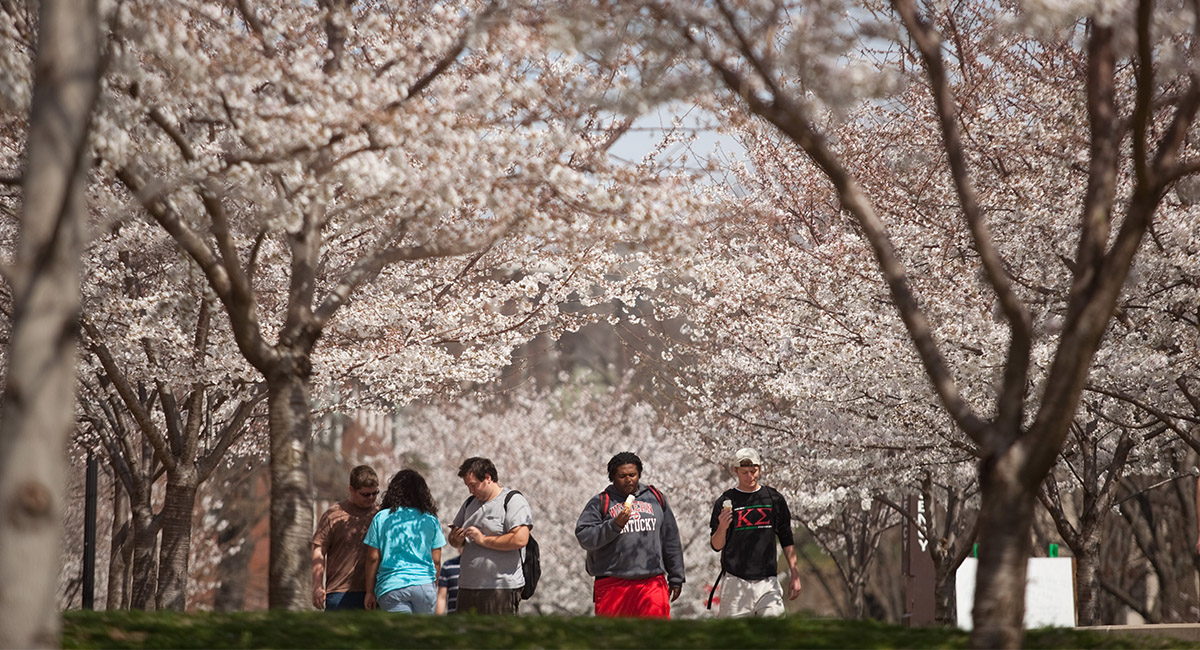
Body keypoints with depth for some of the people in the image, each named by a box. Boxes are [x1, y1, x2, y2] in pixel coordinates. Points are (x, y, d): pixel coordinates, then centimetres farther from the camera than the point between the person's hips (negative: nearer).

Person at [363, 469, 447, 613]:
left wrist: (370, 591, 9)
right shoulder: (431, 520, 5)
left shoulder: (382, 518, 1)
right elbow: (436, 560, 8)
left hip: (391, 586, -1)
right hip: (424, 584, 1)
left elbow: (373, 558, 1)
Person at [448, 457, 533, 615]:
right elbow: (453, 539, 25)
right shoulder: (470, 503, 20)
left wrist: (483, 540, -13)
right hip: (467, 587, 8)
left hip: (501, 589, -8)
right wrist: (457, 539, -1)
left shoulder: (513, 500, -5)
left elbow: (520, 539, -19)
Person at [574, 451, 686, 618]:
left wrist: (676, 578, 15)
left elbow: (671, 541, 17)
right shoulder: (600, 502, 5)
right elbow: (584, 537, -6)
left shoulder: (655, 498, 14)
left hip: (652, 583, 1)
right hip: (612, 584, -1)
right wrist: (614, 525, -19)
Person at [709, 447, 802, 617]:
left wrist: (794, 574, 6)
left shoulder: (774, 498, 9)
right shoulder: (726, 502, 4)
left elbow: (787, 540, 13)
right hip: (736, 582, -1)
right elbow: (716, 546, 4)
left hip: (767, 582, 1)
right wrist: (722, 527, -17)